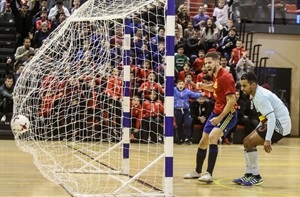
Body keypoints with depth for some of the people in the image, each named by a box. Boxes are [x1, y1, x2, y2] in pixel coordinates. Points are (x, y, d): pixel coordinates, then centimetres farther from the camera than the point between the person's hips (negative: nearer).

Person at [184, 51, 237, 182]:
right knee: (203, 142, 14)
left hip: (227, 114, -9)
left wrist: (220, 118, -25)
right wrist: (203, 86, 9)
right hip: (216, 112, 9)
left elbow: (232, 100, -23)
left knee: (212, 137, -29)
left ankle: (209, 174, -25)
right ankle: (197, 171, 33)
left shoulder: (225, 77, -20)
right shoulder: (215, 75, 5)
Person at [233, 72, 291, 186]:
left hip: (280, 123, -10)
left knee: (250, 142, -14)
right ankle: (249, 175, 14)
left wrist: (267, 140, -35)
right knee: (247, 141, 11)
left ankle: (256, 177, -4)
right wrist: (257, 130, 26)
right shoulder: (257, 94, 10)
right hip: (273, 122, 10)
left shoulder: (260, 96, -21)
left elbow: (271, 117, -30)